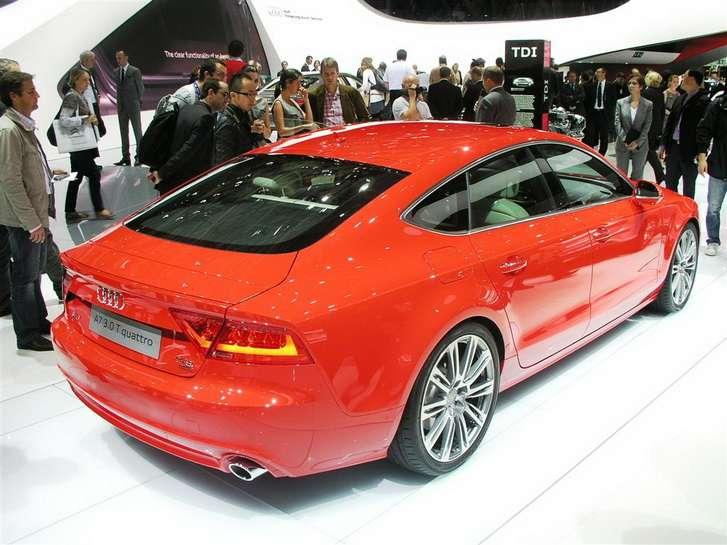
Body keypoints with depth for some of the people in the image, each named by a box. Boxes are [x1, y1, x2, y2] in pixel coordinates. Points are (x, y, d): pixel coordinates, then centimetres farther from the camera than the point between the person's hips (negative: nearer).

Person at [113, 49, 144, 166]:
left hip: (133, 106, -5)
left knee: (137, 131, 0)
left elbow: (140, 88, -2)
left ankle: (139, 157, 4)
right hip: (121, 107, 5)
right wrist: (118, 102, 8)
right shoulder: (116, 72, 9)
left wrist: (138, 103, -5)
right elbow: (118, 88, 15)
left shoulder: (135, 71, -5)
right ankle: (125, 157, 14)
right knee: (123, 133, 8)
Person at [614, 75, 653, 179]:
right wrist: (624, 140, -14)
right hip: (622, 144, 1)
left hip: (640, 146, -1)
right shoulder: (620, 102, 3)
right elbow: (617, 123, -3)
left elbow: (647, 126, -4)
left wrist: (637, 142, -14)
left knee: (637, 176, 6)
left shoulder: (648, 104, 0)